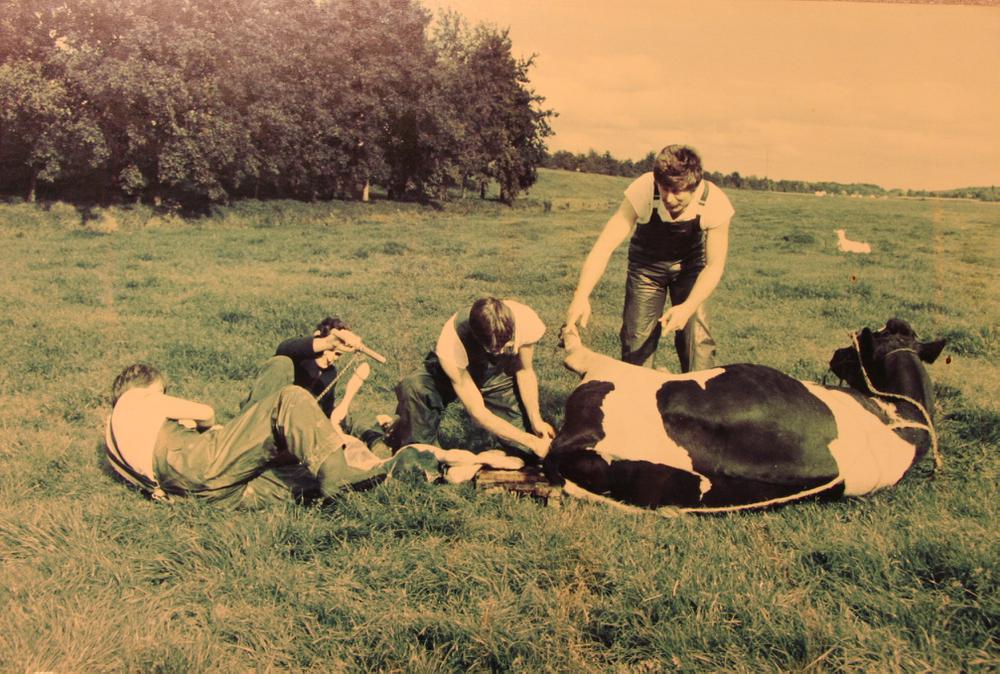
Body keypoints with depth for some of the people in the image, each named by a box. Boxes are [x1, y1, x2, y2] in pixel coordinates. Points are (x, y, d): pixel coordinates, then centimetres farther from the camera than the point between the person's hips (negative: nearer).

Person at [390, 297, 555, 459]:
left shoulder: (525, 319, -34)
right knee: (413, 389, -35)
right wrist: (531, 441, -35)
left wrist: (536, 421, -21)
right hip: (460, 372, -2)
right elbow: (477, 412, -34)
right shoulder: (451, 344, -41)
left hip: (499, 373, 3)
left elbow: (524, 371, -11)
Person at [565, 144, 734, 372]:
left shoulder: (714, 203, -31)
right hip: (646, 263, 0)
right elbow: (604, 245, -39)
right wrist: (581, 297, -52)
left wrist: (688, 307, -38)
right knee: (637, 336, -3)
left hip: (689, 264, 0)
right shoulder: (643, 191, -35)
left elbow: (714, 265, -23)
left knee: (696, 335, -11)